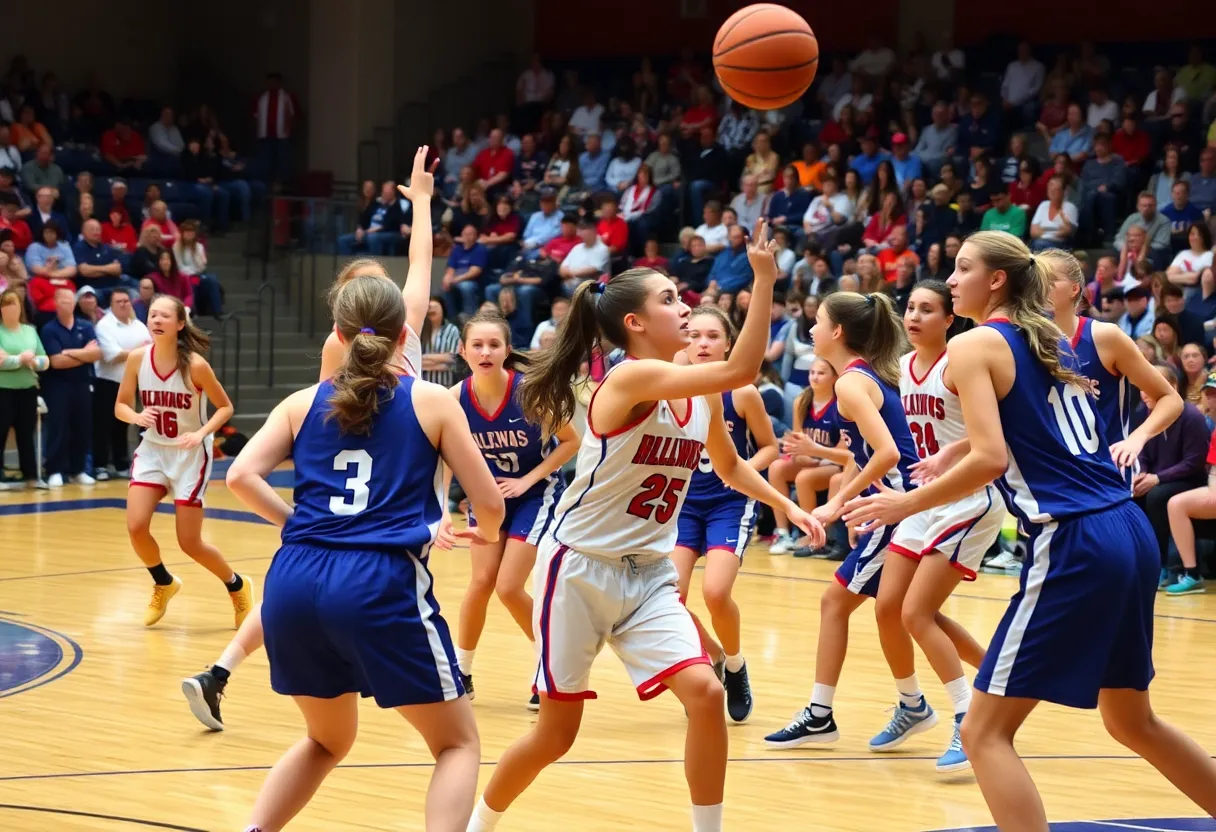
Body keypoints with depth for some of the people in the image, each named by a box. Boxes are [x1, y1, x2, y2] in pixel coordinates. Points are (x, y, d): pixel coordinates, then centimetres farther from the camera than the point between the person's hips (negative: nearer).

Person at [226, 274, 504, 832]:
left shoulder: (304, 403, 15)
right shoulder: (432, 402, 8)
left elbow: (242, 477, 1)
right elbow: (489, 502, 9)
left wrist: (299, 524, 15)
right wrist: (488, 532, 31)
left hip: (296, 581, 4)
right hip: (380, 584, -4)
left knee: (327, 741, 27)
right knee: (458, 744, 11)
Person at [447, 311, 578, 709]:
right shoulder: (455, 398, -17)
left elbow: (571, 441, -14)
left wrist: (528, 480, -19)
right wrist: (442, 512, -18)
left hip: (537, 494, -3)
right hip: (489, 493, 3)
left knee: (509, 587, -10)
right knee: (481, 581, -3)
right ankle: (461, 673, 16)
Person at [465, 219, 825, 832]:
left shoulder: (700, 392, 4)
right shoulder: (631, 378, -20)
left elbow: (730, 466, 22)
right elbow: (741, 370, -32)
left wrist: (786, 505, 10)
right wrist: (764, 279, -34)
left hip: (647, 575, 6)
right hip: (579, 569, -6)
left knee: (705, 694, -14)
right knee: (556, 731, 2)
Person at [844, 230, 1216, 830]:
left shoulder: (974, 345, -4)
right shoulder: (1054, 341, 19)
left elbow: (990, 459, -16)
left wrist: (906, 503, -5)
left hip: (1074, 545, -9)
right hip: (1130, 532, 9)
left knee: (985, 732, -4)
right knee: (1133, 722, 24)